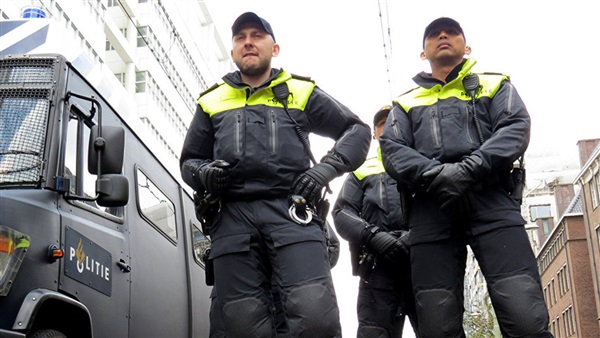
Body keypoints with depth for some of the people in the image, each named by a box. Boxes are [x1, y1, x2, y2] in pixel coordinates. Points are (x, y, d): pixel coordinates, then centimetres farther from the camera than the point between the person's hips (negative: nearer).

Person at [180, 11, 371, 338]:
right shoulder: (211, 102, 24)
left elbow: (357, 130, 20)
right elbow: (188, 160, 28)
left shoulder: (301, 92, 18)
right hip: (232, 216, 2)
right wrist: (203, 173, 3)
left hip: (290, 211, -2)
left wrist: (326, 168, 2)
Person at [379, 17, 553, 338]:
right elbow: (392, 150, 10)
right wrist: (435, 175, -12)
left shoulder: (495, 86, 24)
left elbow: (516, 127, 5)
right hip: (431, 206, 2)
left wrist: (469, 170, -14)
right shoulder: (406, 103, 27)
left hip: (490, 198, -1)